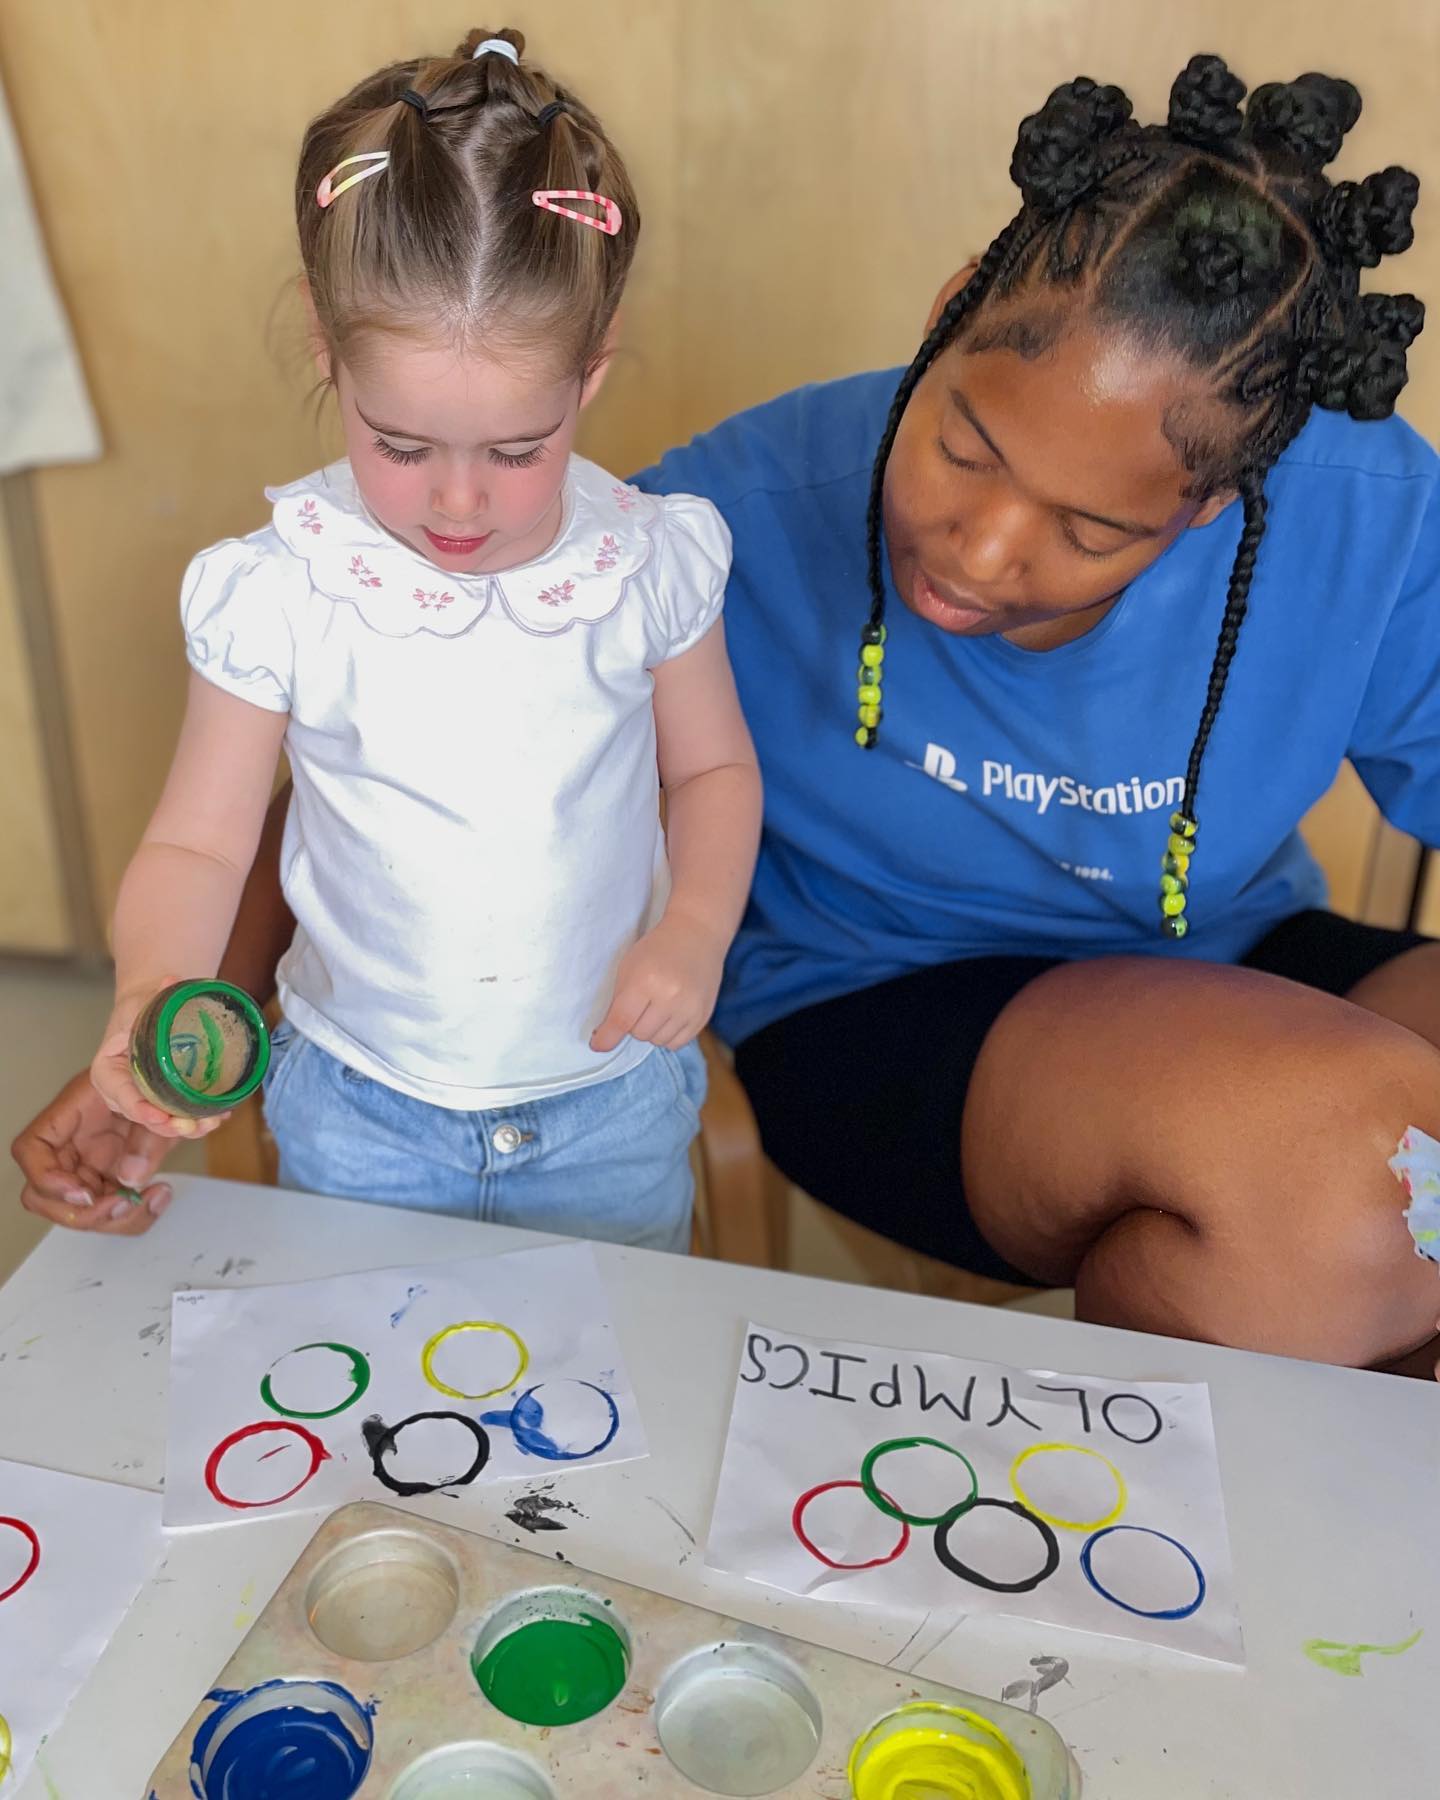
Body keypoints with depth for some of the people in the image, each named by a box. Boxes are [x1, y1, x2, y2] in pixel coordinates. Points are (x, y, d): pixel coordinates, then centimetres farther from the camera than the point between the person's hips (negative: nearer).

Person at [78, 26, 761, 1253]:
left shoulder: (649, 565, -13)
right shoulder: (279, 596, -17)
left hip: (610, 1111, 1)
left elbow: (712, 768, 2)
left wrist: (695, 927, -15)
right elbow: (198, 843, -10)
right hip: (359, 1119, 0)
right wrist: (150, 992, -30)